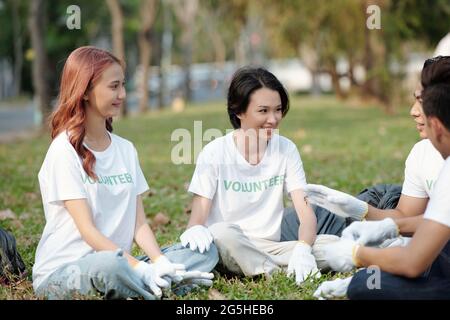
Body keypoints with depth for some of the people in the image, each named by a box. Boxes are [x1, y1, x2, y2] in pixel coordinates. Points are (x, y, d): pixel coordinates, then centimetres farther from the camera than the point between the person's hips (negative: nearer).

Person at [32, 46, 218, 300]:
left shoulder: (126, 149, 12)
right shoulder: (64, 151, -9)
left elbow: (139, 223, 6)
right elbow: (88, 230, -15)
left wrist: (160, 262, -13)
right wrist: (140, 268, -24)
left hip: (118, 263, 7)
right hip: (60, 272, -7)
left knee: (205, 252, -7)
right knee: (111, 265, -41)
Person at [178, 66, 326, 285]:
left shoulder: (286, 149, 2)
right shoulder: (215, 153, -6)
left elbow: (306, 212, -6)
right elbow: (197, 220, -9)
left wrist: (303, 248, -29)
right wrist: (195, 232, -35)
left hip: (269, 248, 2)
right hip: (227, 250, -2)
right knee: (222, 233, -38)